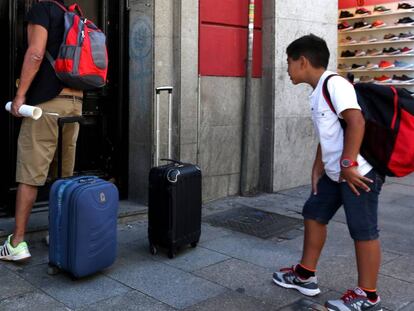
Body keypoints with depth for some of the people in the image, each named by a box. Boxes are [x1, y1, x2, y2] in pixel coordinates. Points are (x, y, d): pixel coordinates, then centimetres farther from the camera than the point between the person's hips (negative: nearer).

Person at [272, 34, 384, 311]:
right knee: (314, 214, 15)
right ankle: (306, 275, 28)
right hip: (336, 173, 10)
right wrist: (318, 169, 17)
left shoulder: (334, 83, -14)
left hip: (359, 171, -10)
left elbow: (356, 122, -23)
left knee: (363, 230, -1)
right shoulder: (317, 93, 16)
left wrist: (348, 164, -23)